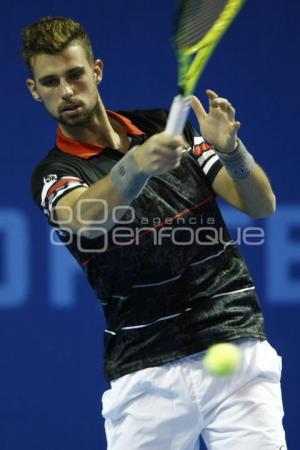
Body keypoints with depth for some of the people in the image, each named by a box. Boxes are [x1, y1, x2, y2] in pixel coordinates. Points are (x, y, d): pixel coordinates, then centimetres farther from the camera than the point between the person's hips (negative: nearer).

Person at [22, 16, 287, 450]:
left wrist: (230, 150, -17)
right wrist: (136, 165, -44)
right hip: (146, 375, -2)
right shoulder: (53, 174, 0)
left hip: (236, 350, 2)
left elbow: (262, 205, 4)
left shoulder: (165, 127, 9)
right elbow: (84, 219, -25)